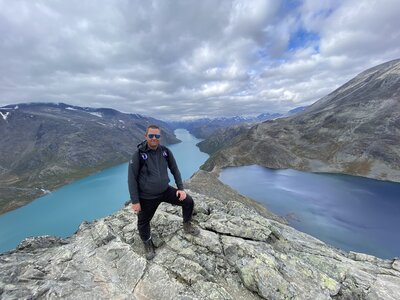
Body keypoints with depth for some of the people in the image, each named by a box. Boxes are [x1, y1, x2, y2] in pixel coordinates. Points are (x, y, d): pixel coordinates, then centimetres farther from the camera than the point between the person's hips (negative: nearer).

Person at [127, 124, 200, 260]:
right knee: (143, 223, 13)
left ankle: (187, 226, 27)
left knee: (188, 202, -1)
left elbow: (175, 170, 4)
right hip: (147, 197, -2)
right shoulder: (139, 154, -17)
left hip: (166, 191, 3)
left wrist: (181, 188, -1)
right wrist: (135, 201, -12)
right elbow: (132, 178, -12)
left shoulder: (165, 151, -7)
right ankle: (148, 244, 46)